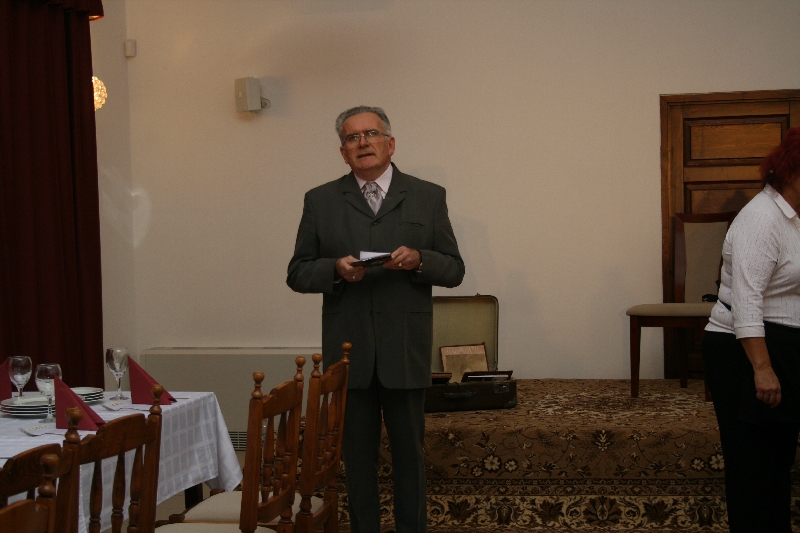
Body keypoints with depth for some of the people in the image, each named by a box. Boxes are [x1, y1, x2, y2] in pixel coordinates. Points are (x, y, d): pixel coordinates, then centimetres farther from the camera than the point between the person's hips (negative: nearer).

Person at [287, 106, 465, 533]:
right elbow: (298, 274, 6)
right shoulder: (320, 201, 7)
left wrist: (419, 259, -15)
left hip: (406, 352, 0)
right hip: (348, 352, 1)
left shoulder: (428, 197, 6)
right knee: (357, 454, 8)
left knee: (409, 452, 7)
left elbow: (454, 270, 6)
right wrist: (335, 269, -14)